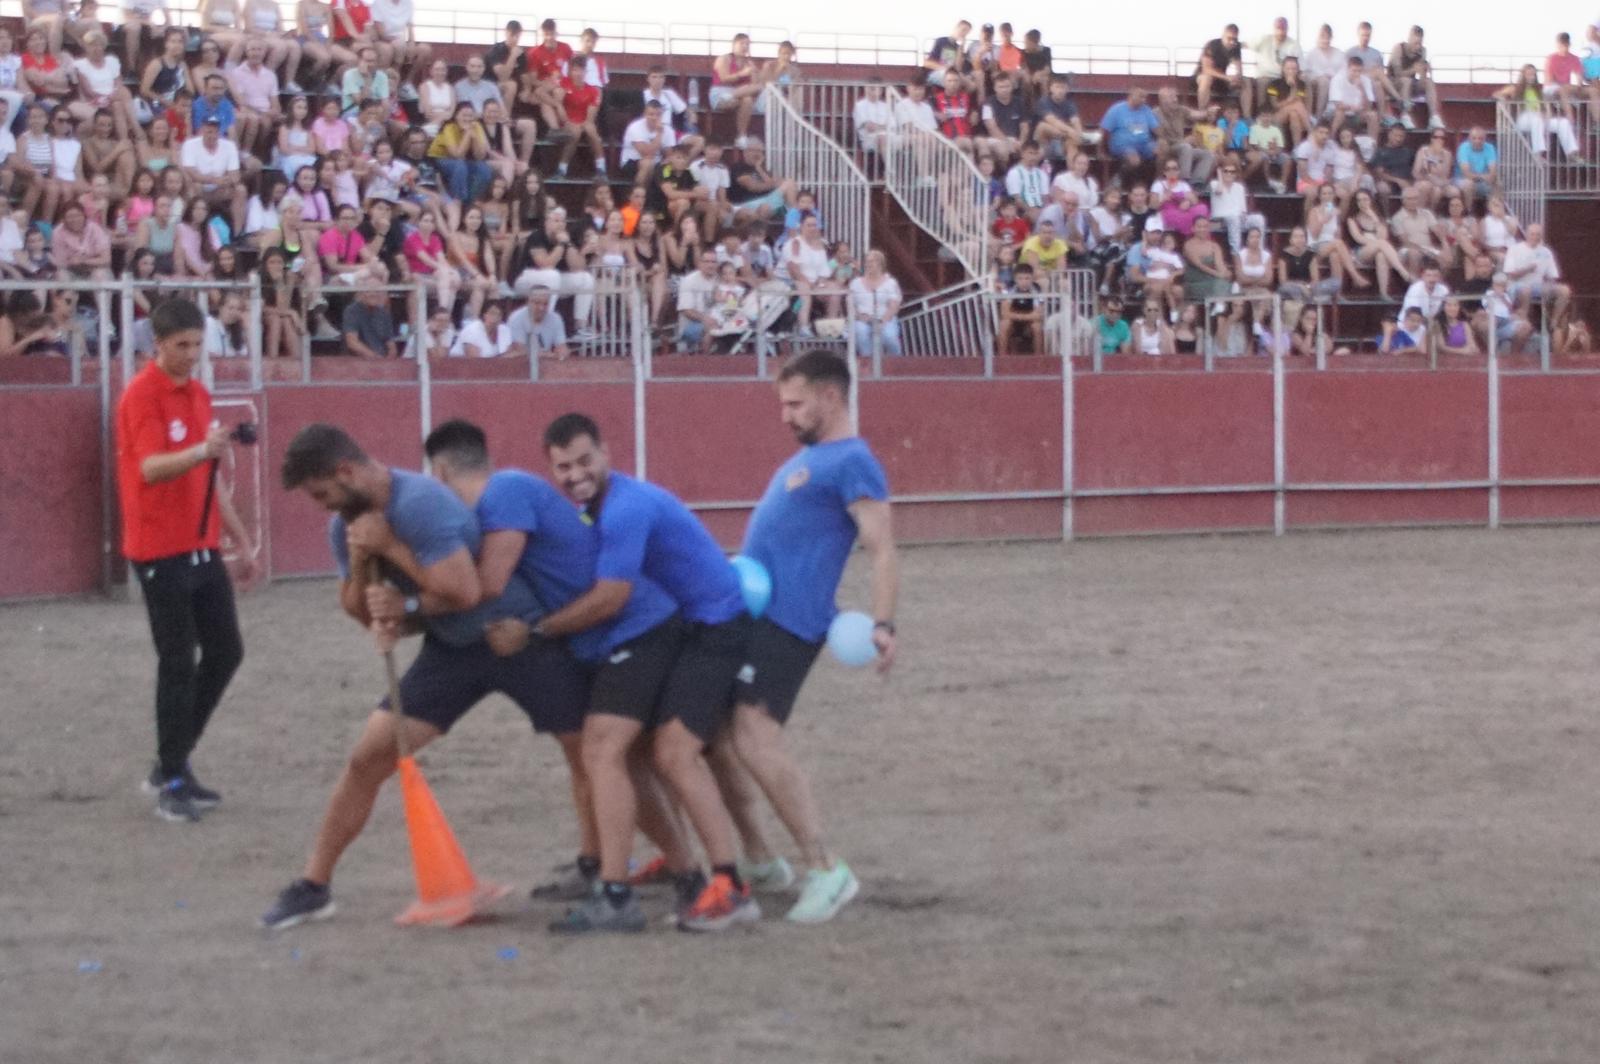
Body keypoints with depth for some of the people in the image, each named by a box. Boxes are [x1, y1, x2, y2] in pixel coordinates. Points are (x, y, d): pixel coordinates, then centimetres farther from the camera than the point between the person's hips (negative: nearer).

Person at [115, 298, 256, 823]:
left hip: (203, 548, 8)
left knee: (226, 652, 9)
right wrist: (199, 451, -45)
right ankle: (171, 782, 1)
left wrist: (241, 540, 22)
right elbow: (151, 468, -27)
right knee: (178, 663, -7)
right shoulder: (142, 396, -13)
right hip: (161, 552, -8)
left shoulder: (198, 394, 13)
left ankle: (173, 763, 20)